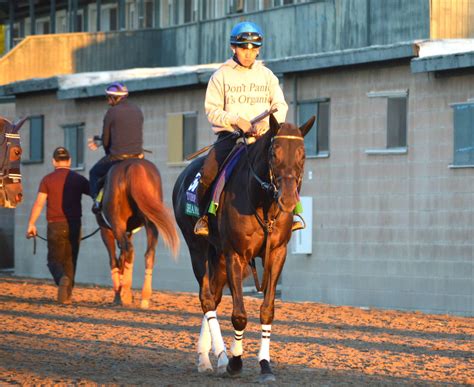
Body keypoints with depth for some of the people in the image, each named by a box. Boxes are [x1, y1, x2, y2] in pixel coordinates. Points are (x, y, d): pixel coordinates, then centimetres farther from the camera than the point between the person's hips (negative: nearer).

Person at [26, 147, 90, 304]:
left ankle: (62, 278, -25)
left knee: (55, 260, 6)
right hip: (74, 225, 2)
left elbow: (39, 203, -10)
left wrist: (31, 224, -7)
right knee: (70, 261, 12)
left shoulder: (47, 179, -3)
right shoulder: (78, 179, 2)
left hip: (55, 226, -2)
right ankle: (66, 296, 10)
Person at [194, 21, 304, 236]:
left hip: (262, 136, 2)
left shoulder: (267, 75, 11)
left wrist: (268, 121, -18)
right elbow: (212, 110, 0)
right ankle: (203, 216, -4)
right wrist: (236, 120, -17)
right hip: (229, 136, -2)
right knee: (207, 174, -26)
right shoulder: (221, 75, 4)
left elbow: (281, 106, 4)